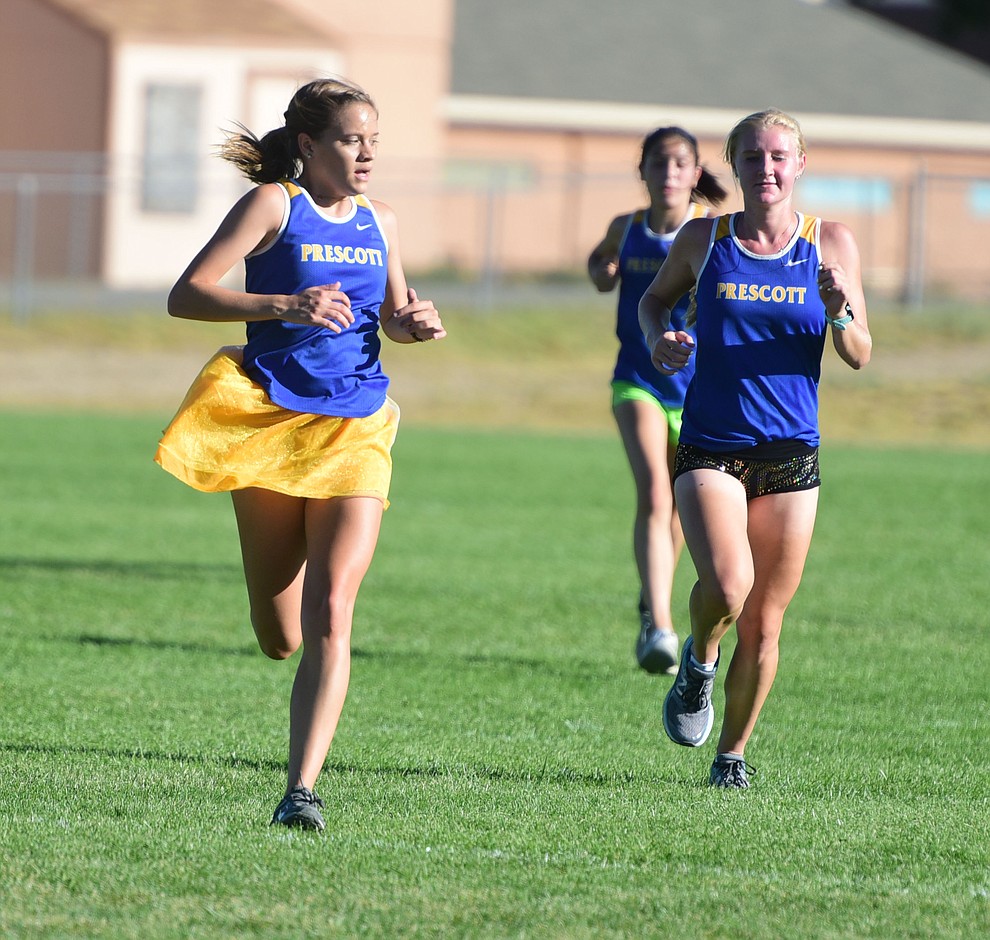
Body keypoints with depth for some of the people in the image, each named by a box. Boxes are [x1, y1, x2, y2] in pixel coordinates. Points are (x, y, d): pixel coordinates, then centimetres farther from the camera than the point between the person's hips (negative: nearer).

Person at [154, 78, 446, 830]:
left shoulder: (380, 222, 10)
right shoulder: (274, 204, -5)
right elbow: (185, 296, -12)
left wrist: (415, 324, 2)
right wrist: (285, 305, -24)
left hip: (354, 429, 3)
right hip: (269, 420, -3)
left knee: (330, 613, -16)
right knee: (280, 639, 5)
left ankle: (302, 789, -18)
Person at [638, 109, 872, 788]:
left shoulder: (832, 244, 2)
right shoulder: (703, 240, 1)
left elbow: (860, 357, 3)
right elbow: (656, 298, 20)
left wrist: (839, 313, -17)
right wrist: (658, 337, -2)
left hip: (791, 452, 1)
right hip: (710, 447, -1)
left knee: (763, 625, 4)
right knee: (726, 586, -25)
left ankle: (733, 753, 26)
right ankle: (700, 662, 9)